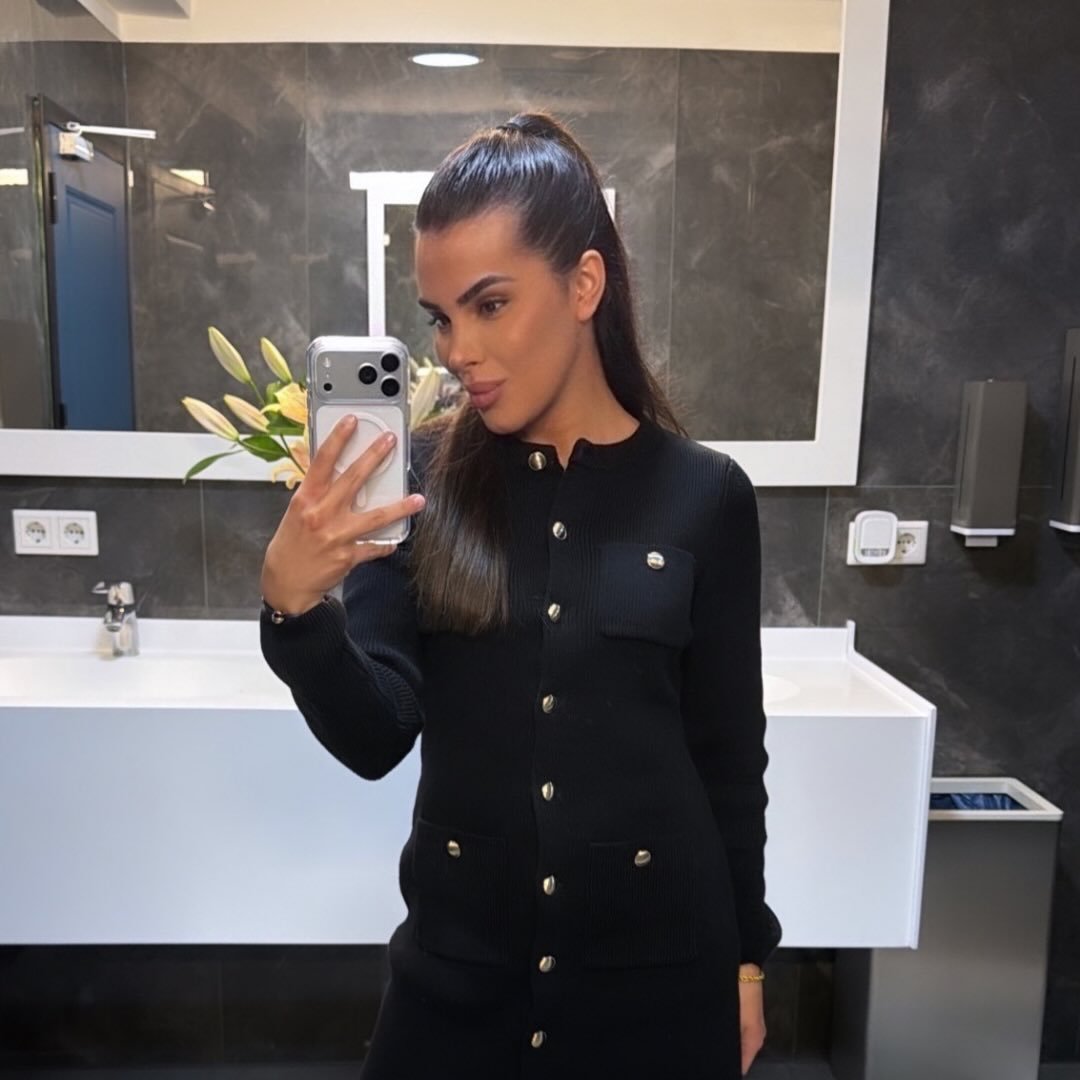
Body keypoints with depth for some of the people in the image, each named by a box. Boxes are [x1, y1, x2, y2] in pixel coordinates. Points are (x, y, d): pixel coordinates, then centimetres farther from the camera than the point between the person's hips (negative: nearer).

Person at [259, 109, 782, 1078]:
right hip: (455, 964, 1)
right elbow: (374, 737, -11)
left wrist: (746, 957, 6)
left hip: (661, 965, 0)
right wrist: (294, 602, -28)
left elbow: (731, 752, -2)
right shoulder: (425, 480, -7)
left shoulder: (704, 494, -9)